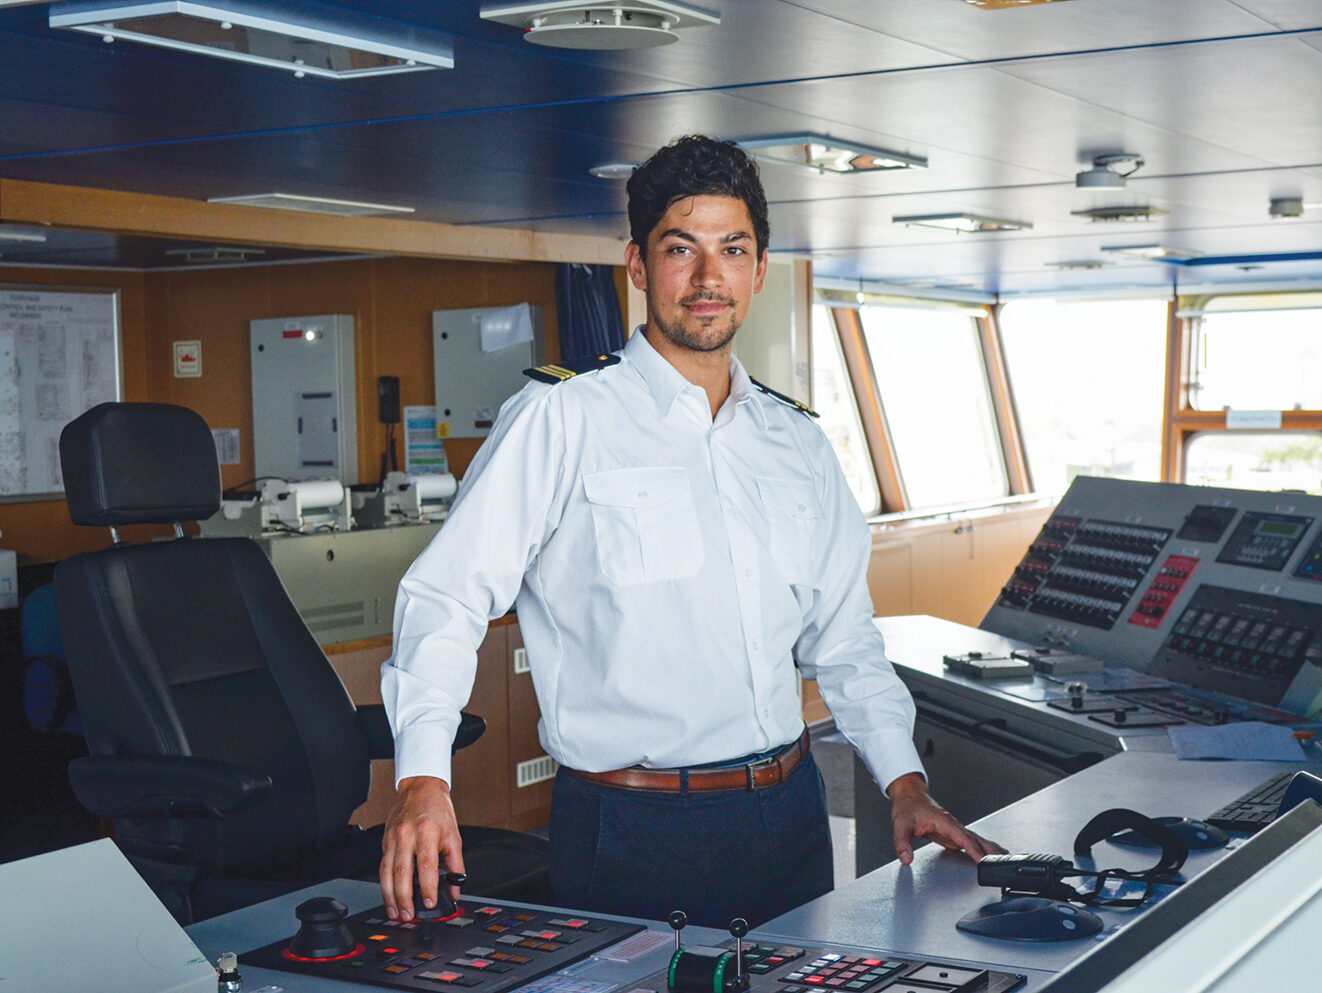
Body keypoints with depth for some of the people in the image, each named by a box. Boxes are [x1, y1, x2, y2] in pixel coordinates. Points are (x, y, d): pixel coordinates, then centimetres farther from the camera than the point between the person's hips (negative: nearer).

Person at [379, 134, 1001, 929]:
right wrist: (424, 780, -26)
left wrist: (905, 782, 9)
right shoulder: (560, 421, -7)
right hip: (633, 833, -5)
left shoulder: (798, 445, 11)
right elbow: (446, 599, -13)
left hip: (789, 819, 6)